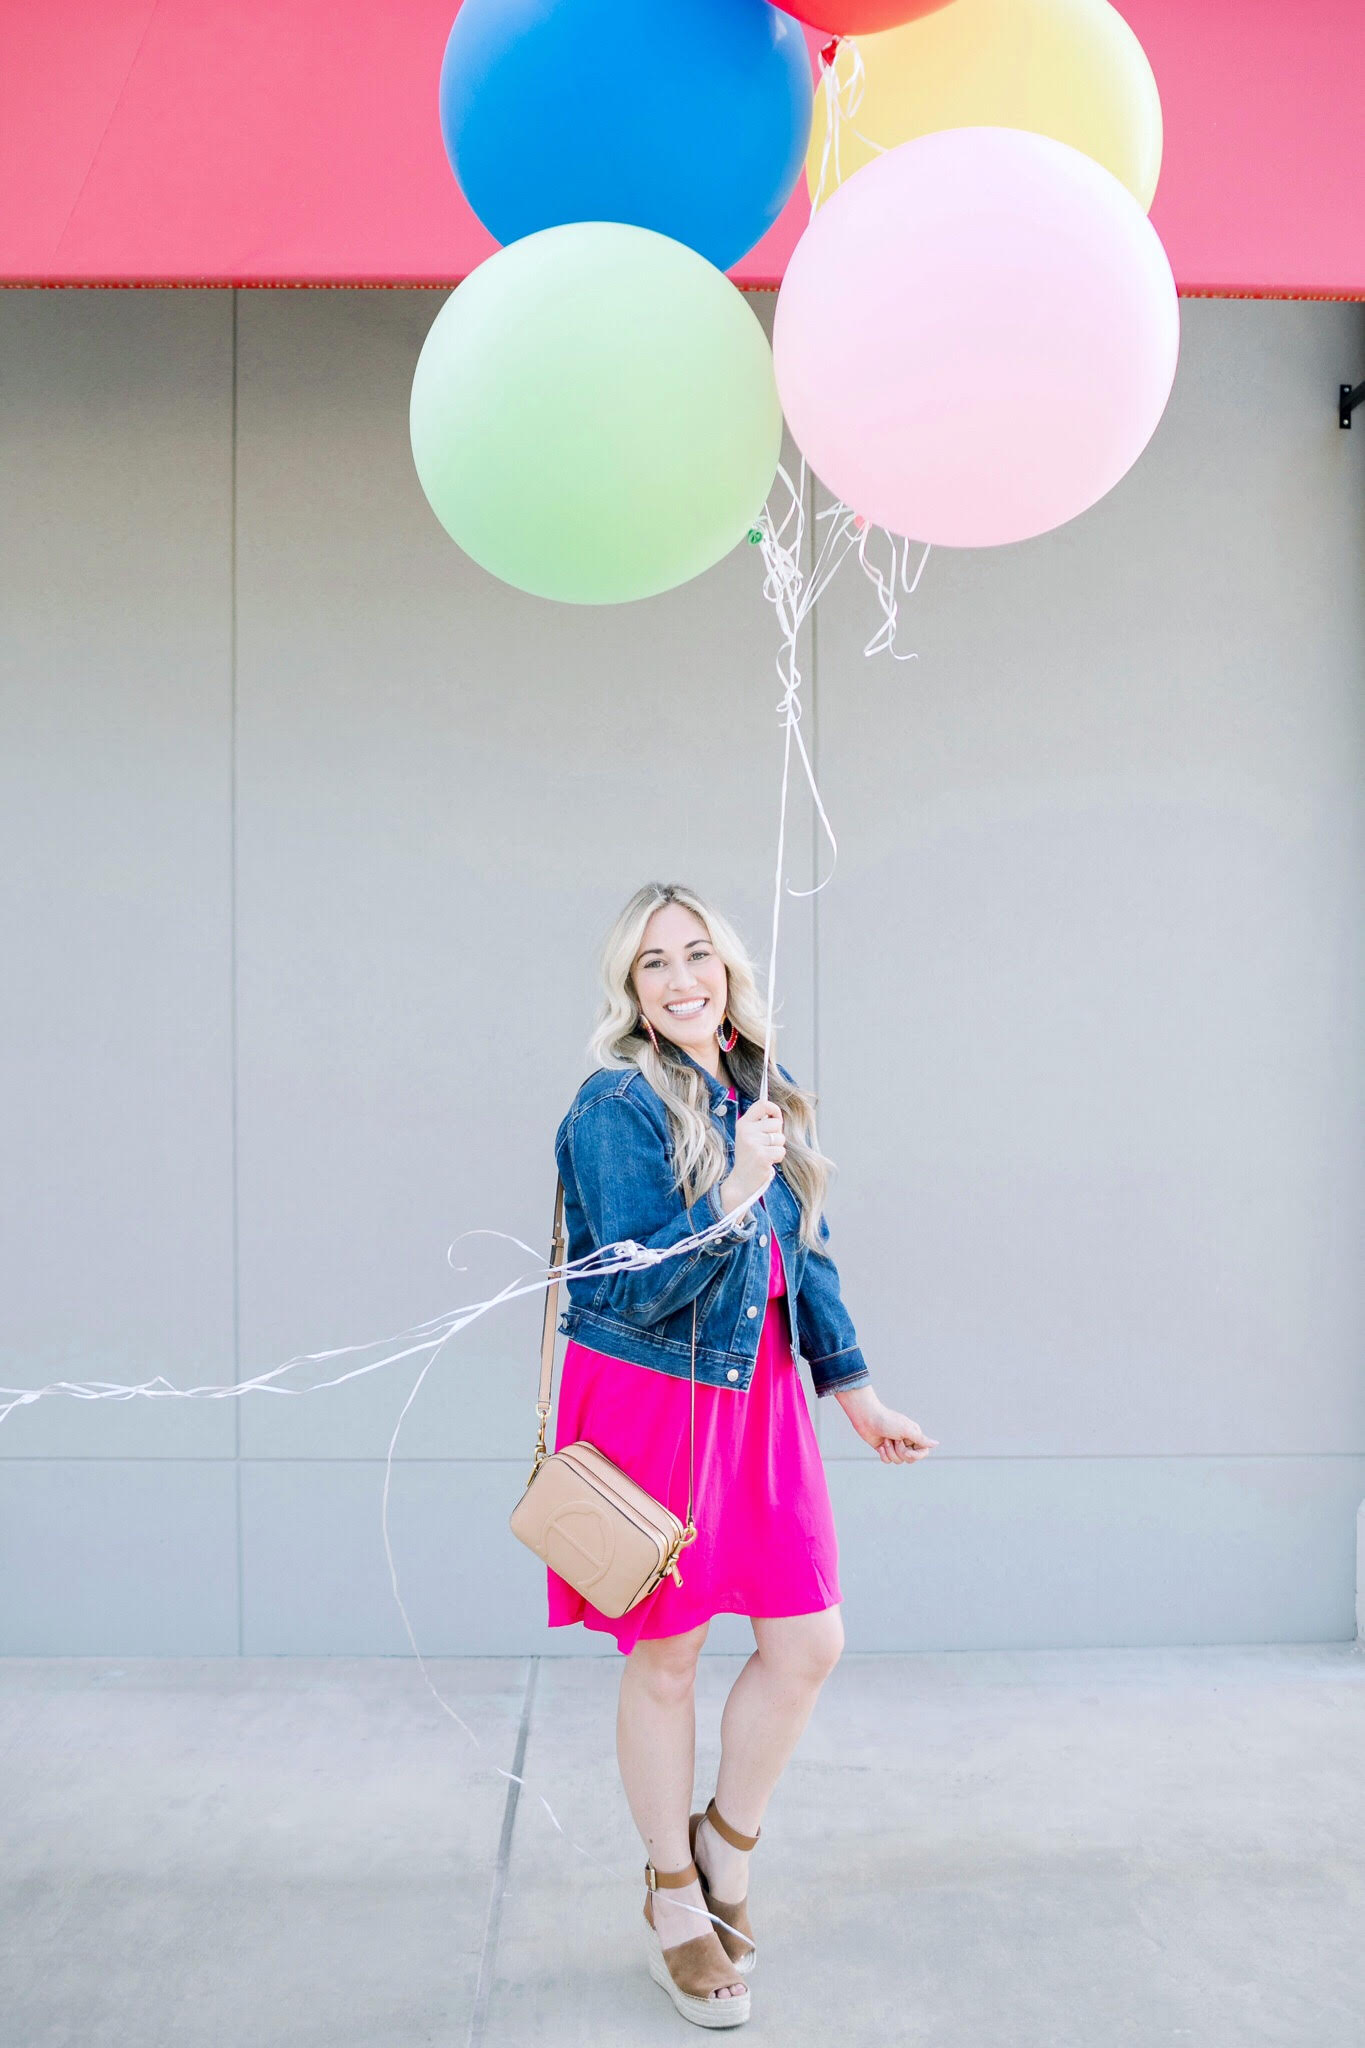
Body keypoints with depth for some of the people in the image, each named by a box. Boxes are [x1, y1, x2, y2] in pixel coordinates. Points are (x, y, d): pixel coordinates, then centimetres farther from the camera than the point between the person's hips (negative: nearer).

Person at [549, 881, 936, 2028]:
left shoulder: (764, 1098, 7)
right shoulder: (616, 1106, -13)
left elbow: (809, 1258, 13)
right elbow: (638, 1287, -18)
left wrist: (859, 1395, 12)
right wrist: (734, 1195, -28)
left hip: (757, 1395, 6)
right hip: (647, 1398, -6)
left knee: (810, 1643, 5)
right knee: (664, 1660, 8)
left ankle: (728, 1847, 33)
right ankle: (673, 1902, 31)